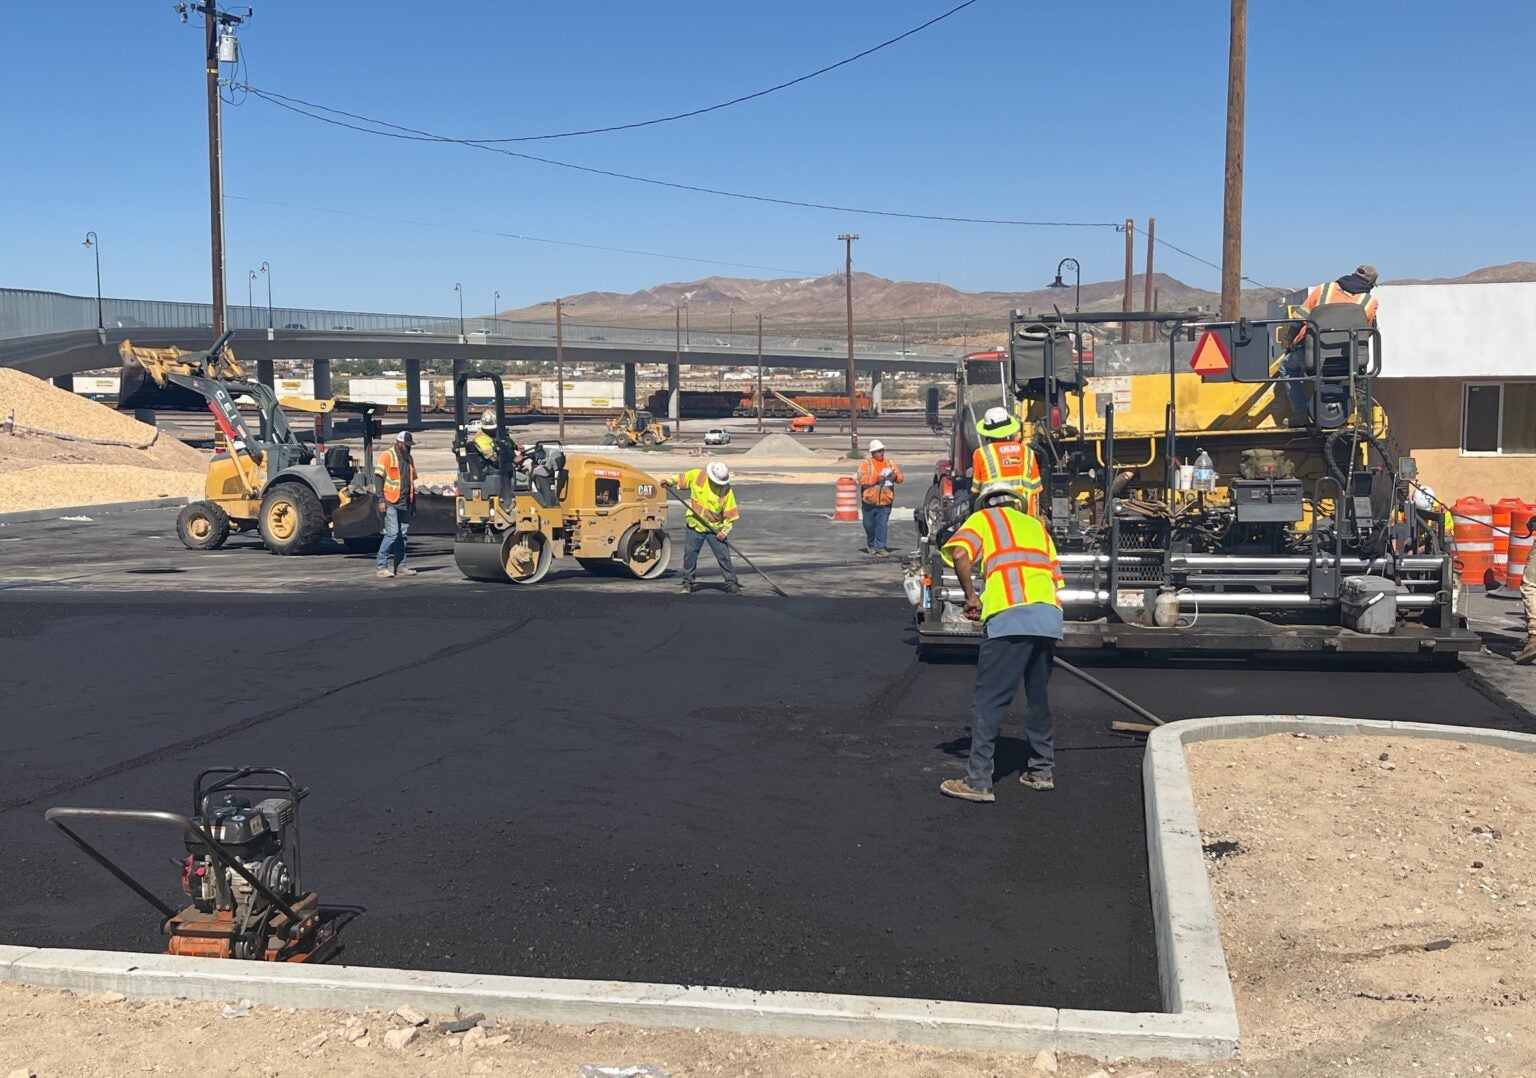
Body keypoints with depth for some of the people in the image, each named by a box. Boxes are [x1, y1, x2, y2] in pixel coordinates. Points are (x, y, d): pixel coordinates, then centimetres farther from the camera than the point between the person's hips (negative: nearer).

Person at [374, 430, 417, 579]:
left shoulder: (408, 458, 17)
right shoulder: (387, 456, -4)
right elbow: (379, 478, -7)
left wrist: (413, 501, 20)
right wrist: (381, 500, -14)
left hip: (405, 503, 7)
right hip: (391, 503, -7)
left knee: (402, 534, 8)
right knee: (392, 533, -13)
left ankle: (400, 566, 12)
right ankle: (382, 567, -8)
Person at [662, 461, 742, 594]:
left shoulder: (726, 489, -13)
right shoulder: (697, 475, -9)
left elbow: (731, 513, -9)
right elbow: (681, 478, 10)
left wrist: (725, 530, -14)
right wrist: (670, 481, -6)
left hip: (715, 529, -1)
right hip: (694, 526, 2)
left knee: (724, 556, -2)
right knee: (689, 555, 6)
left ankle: (731, 582, 8)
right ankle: (687, 582, 20)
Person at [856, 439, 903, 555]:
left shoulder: (890, 463, 9)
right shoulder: (865, 464, -2)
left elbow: (900, 476, 6)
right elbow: (862, 479, -14)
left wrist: (895, 476, -18)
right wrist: (876, 478, -24)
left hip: (885, 501, 1)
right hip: (870, 501, -1)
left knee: (882, 525, -6)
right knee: (869, 525, 12)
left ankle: (880, 548, -5)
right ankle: (871, 545, 34)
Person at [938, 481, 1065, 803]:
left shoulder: (983, 518, 16)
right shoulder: (1036, 525, 30)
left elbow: (960, 554, -4)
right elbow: (1055, 578, 22)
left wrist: (971, 597, 5)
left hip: (1011, 617, -6)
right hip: (1050, 616, 6)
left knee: (988, 700, -2)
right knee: (1038, 695, 21)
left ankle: (978, 781, -4)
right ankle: (1042, 770, 29)